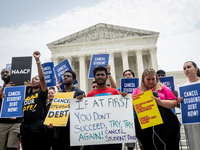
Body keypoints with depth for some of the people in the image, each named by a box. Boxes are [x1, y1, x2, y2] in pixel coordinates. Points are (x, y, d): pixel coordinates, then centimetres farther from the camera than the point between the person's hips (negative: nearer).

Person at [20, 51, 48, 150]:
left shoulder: (41, 93, 1)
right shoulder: (27, 95, 17)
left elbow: (42, 77, -14)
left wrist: (38, 60, -18)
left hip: (37, 127, -6)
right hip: (24, 127, 6)